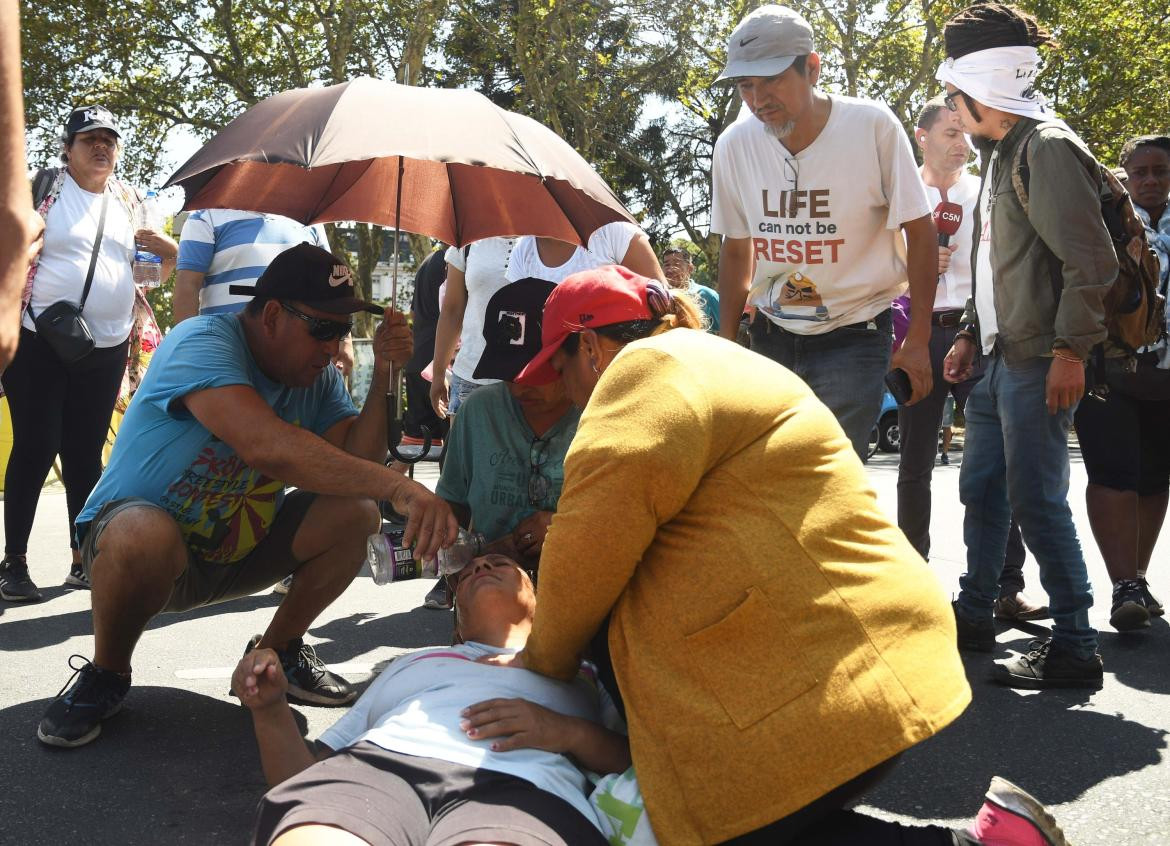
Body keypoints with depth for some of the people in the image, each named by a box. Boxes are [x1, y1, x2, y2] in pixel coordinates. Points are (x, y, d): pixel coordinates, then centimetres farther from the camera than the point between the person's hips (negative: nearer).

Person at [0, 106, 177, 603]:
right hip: (40, 343, -4)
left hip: (106, 349, 4)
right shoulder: (42, 189, -1)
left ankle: (83, 559, 17)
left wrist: (170, 253, -1)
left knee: (86, 452, 9)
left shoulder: (129, 202, 13)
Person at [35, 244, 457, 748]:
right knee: (145, 535, -40)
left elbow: (356, 466, -12)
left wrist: (382, 377, -20)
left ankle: (278, 650, 7)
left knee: (356, 513, -15)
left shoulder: (321, 379, -1)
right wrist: (396, 485, -50)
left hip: (239, 550, 6)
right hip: (130, 527, -6)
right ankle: (105, 675, -9)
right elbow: (267, 447, -43)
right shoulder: (202, 343, -26)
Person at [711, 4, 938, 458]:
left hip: (854, 336, -4)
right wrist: (726, 345, 9)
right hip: (771, 334, 4)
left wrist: (917, 342, -9)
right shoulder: (734, 144, -5)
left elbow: (919, 231, -7)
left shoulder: (873, 126, -15)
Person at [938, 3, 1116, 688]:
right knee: (981, 489, 16)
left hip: (1038, 365, -10)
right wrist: (971, 335, 21)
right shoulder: (1004, 155, 18)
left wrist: (1072, 350, -21)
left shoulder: (1049, 149, -12)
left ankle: (1076, 648, 3)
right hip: (1000, 360, 10)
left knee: (1036, 501, -7)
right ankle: (974, 617, 30)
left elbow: (1091, 260, -18)